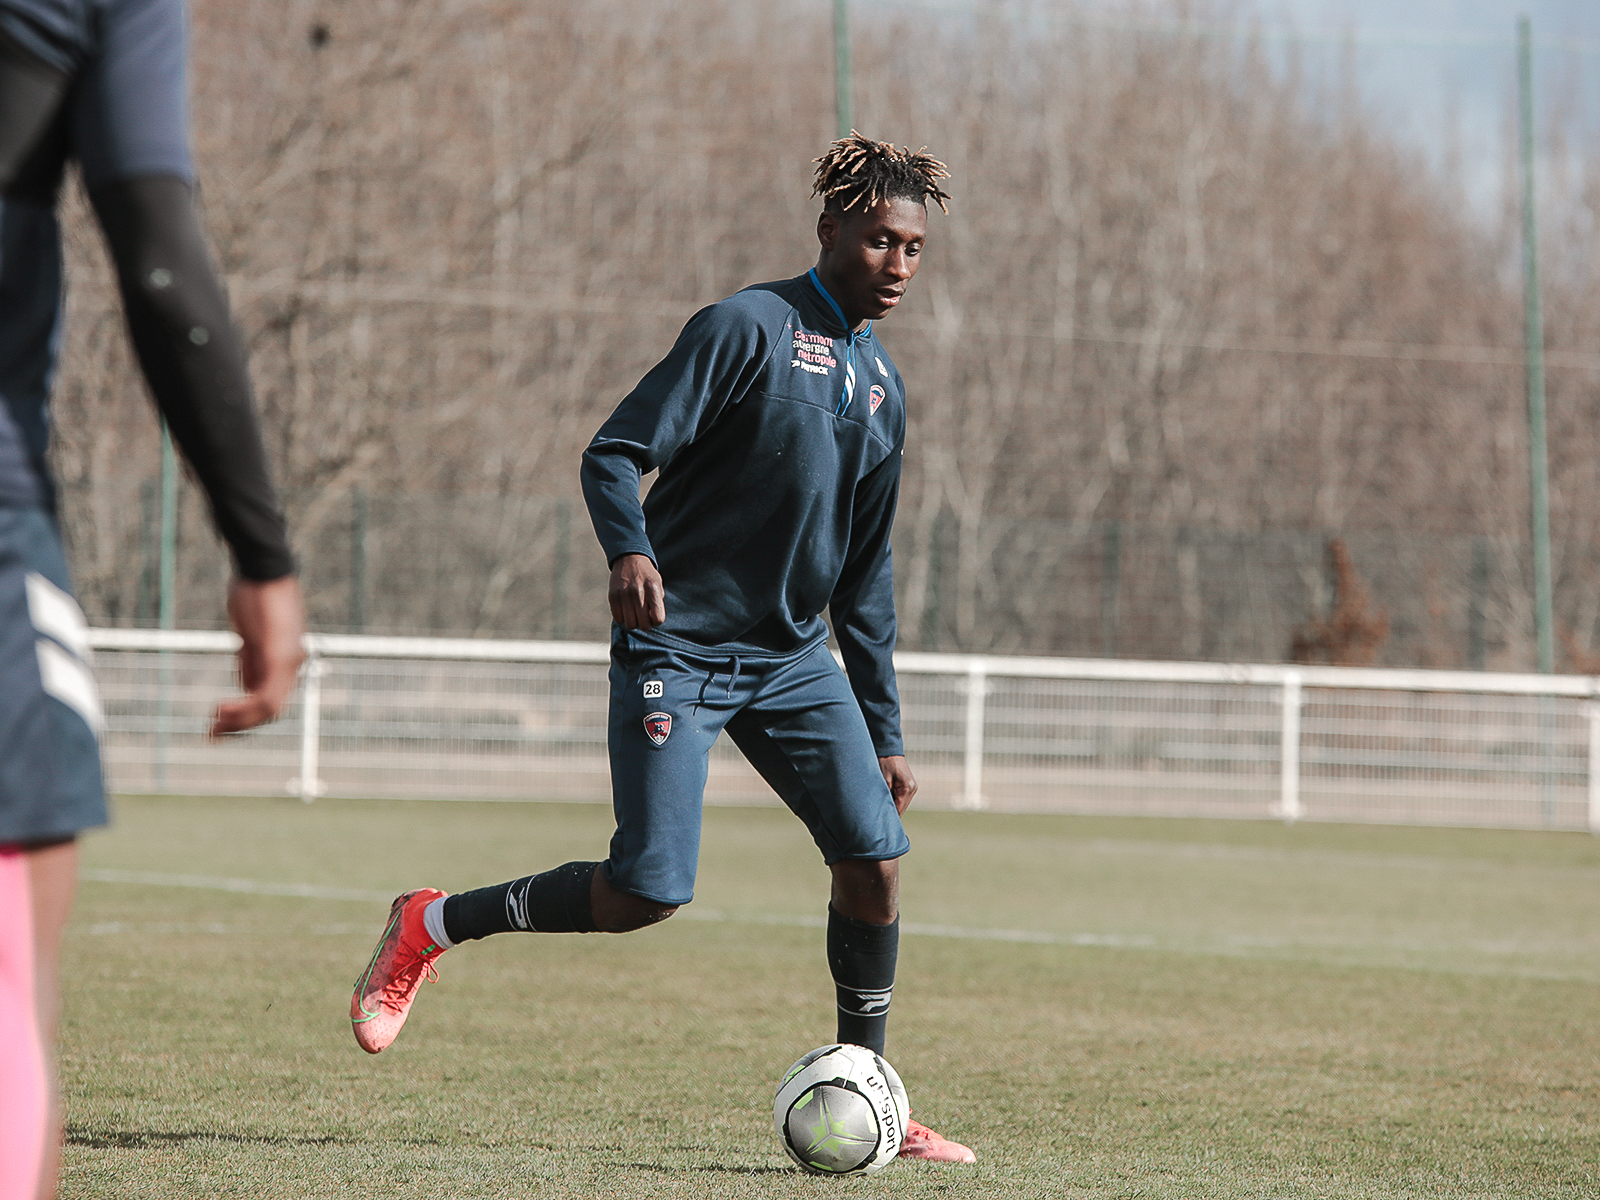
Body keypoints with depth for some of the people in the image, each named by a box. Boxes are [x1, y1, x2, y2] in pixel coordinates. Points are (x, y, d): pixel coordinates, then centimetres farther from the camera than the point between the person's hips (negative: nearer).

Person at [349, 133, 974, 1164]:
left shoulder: (883, 387, 14)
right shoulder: (749, 327, -8)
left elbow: (864, 576, 20)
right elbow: (616, 451, -14)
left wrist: (885, 731, 18)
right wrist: (630, 551, -35)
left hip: (792, 661, 7)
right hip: (676, 652, -7)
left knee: (874, 857, -9)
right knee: (649, 893, -14)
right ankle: (433, 927, 8)